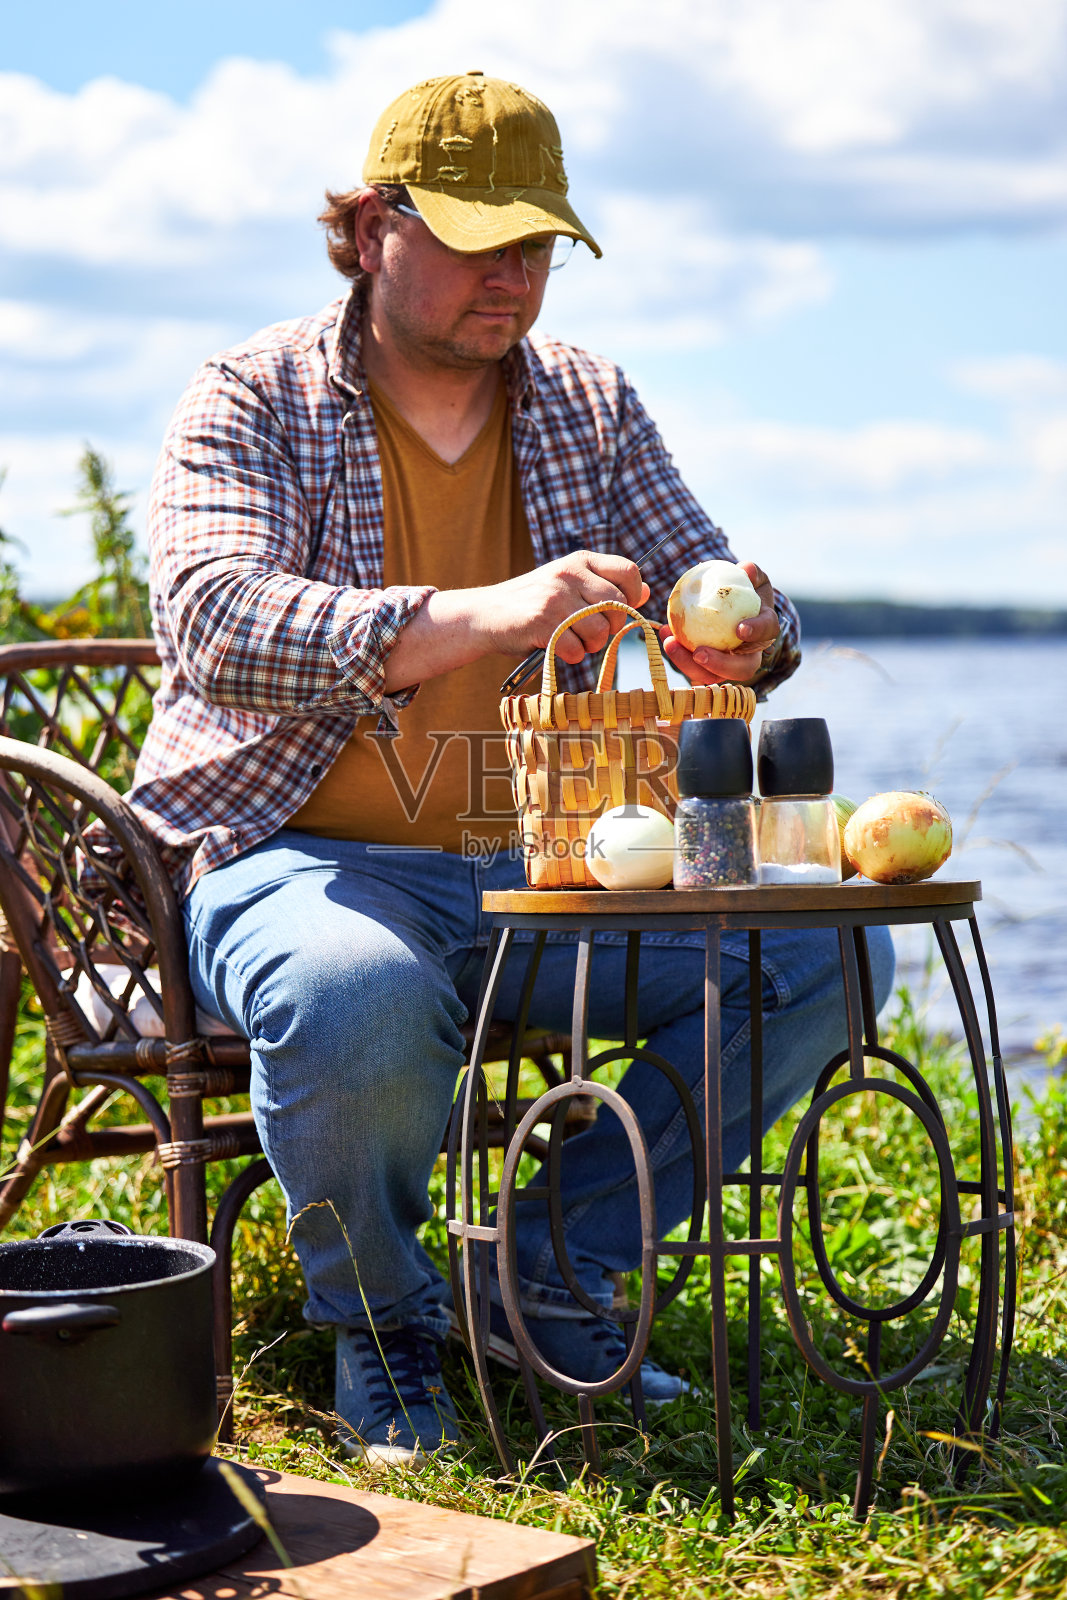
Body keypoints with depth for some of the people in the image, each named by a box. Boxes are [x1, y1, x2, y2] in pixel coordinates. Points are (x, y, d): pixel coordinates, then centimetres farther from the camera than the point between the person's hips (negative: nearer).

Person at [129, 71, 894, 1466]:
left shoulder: (591, 408, 11)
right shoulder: (253, 399, -4)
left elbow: (716, 593, 11)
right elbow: (209, 619, -23)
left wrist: (748, 635, -17)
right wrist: (469, 620, -38)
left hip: (539, 872, 5)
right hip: (305, 861, -5)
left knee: (830, 947, -13)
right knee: (360, 1003, -40)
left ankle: (555, 1264, -1)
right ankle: (377, 1315, -7)